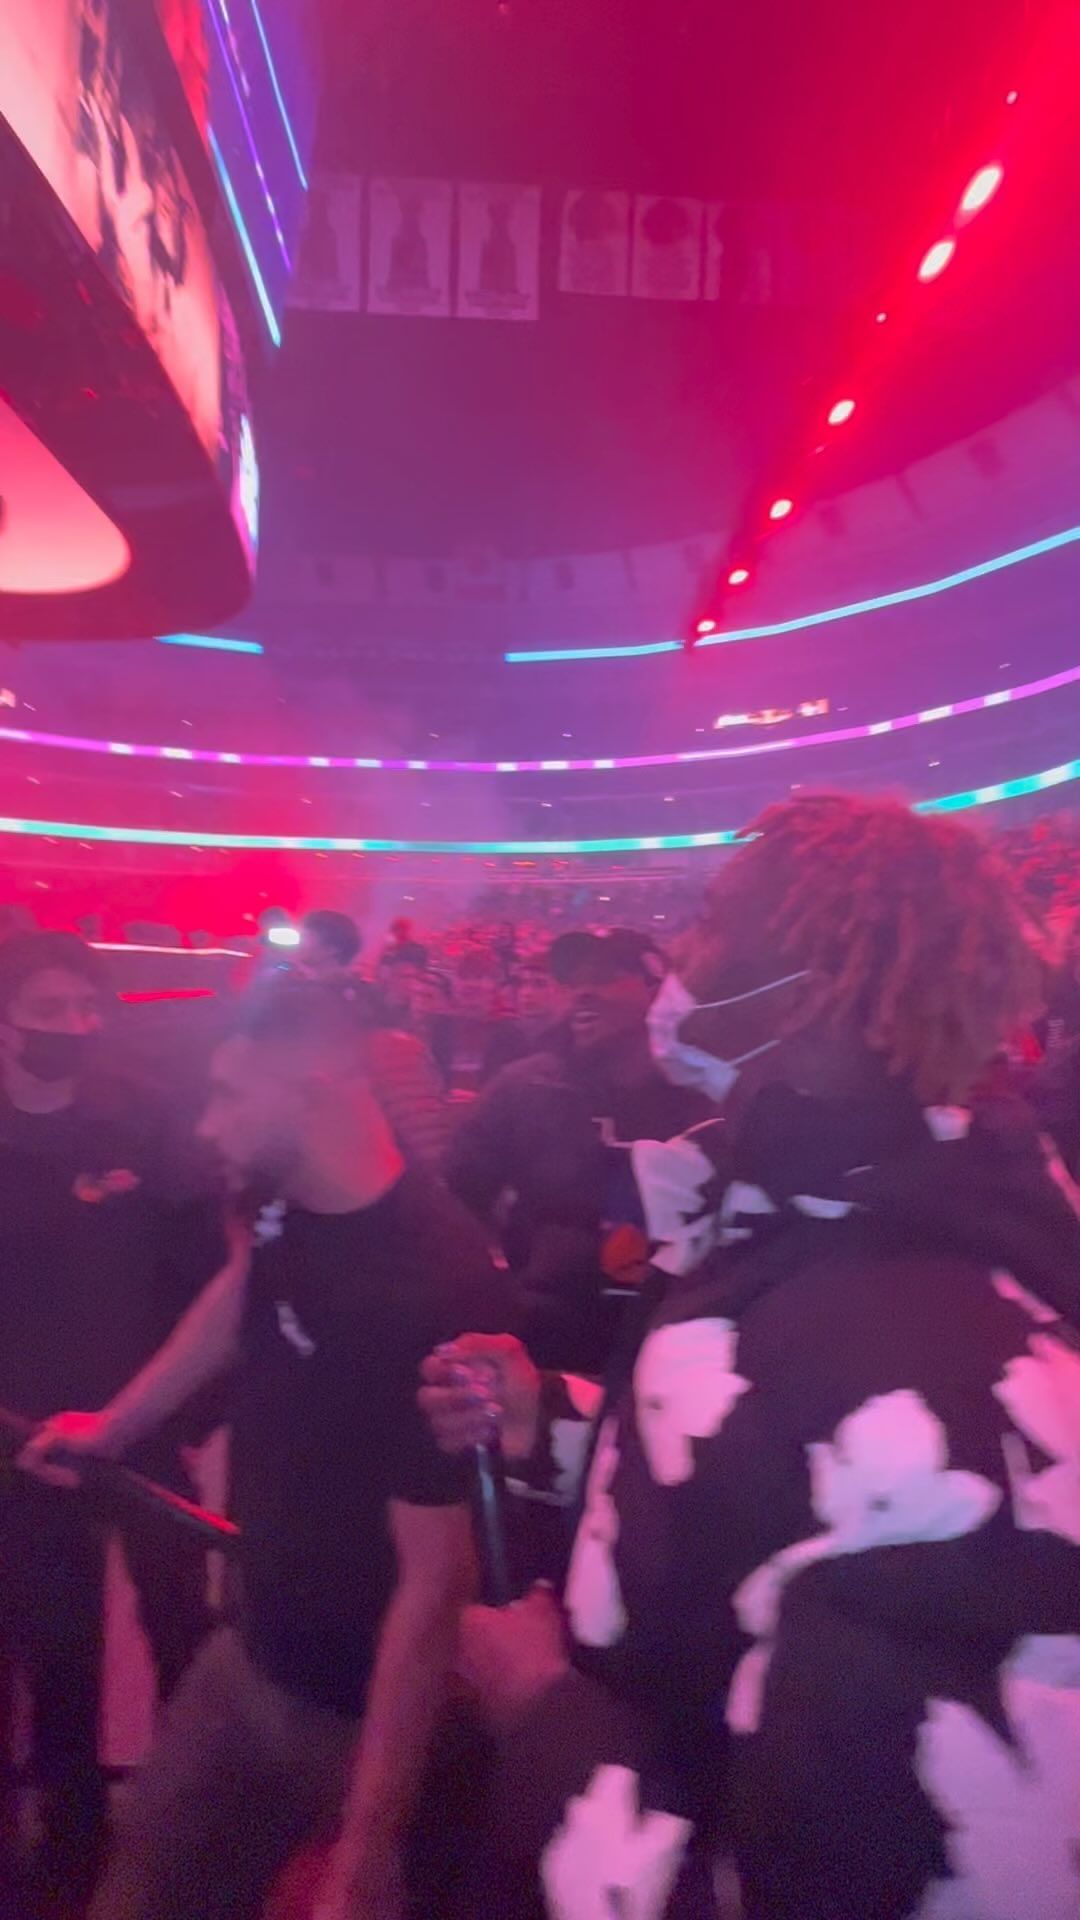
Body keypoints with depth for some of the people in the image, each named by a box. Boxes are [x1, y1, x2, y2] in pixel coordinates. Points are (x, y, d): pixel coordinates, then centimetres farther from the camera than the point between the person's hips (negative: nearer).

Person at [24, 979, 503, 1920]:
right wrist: (113, 1425, 25)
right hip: (256, 1653, 7)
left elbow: (435, 1579, -28)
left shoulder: (429, 1288, -34)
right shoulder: (286, 1200, -8)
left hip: (368, 1706, -7)